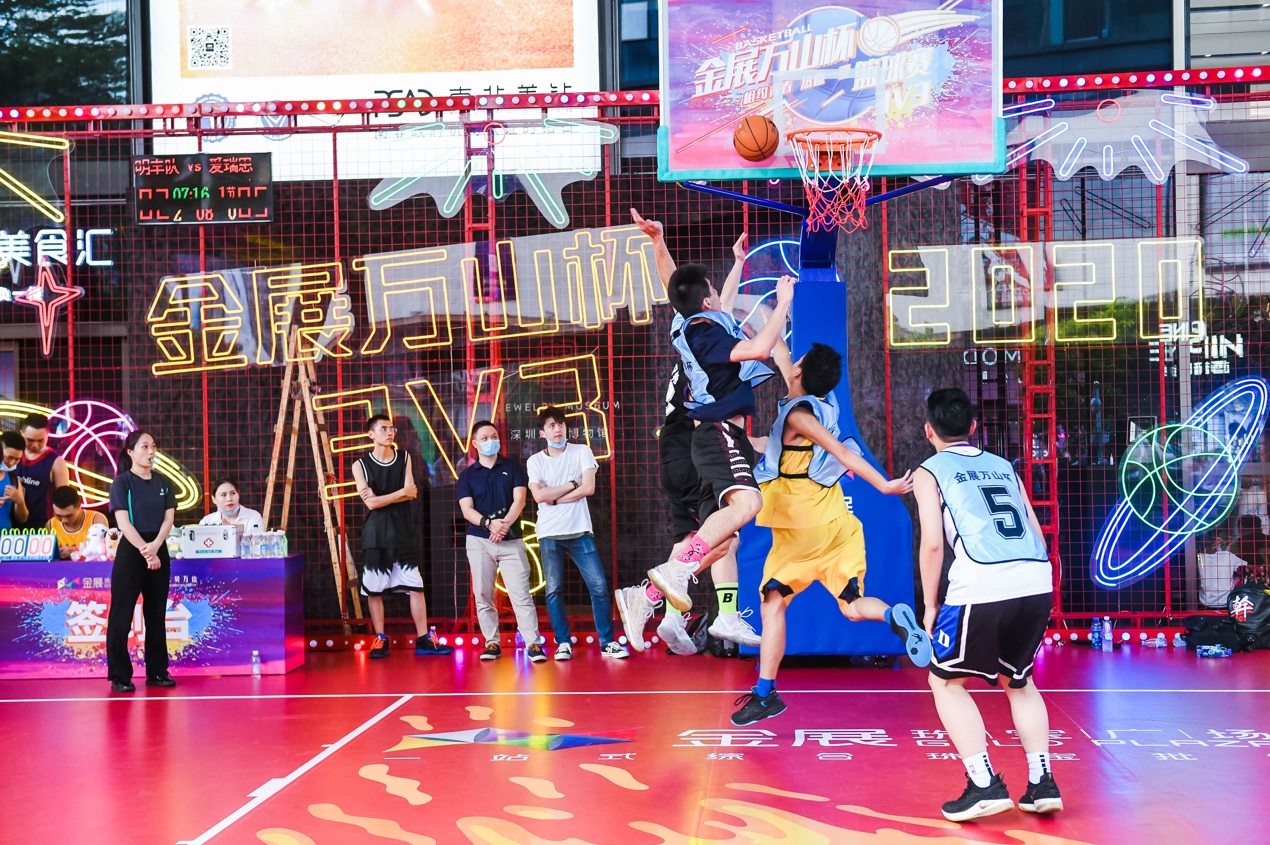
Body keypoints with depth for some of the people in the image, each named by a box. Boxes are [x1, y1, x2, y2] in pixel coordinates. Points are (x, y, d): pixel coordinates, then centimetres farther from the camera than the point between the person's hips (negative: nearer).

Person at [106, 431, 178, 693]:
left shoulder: (164, 483, 9)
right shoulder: (122, 482, -5)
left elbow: (169, 518, 3)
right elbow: (123, 522, -12)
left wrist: (155, 546, -14)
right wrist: (144, 551, -20)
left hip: (159, 552, 5)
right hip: (130, 552, -5)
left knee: (157, 614, 10)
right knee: (121, 615, -2)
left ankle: (157, 672, 17)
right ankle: (120, 676, 3)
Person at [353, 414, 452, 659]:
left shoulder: (404, 457, 7)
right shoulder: (361, 465, -1)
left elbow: (412, 494, -3)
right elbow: (371, 503, -10)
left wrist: (382, 497, -13)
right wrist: (401, 492, -8)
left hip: (402, 533, 2)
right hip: (375, 536, -2)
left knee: (416, 586, -1)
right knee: (373, 590, 1)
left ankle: (423, 639, 3)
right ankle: (380, 640, 12)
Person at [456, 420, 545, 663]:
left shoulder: (513, 467, 7)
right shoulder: (467, 475, 8)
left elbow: (519, 500, -3)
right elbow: (467, 510, -3)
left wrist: (505, 524, -21)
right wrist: (489, 523, -22)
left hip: (511, 540, -1)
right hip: (479, 541, 1)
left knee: (521, 594, -8)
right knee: (483, 596, 3)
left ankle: (533, 644, -8)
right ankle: (492, 643, 12)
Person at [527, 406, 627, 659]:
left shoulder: (582, 452, 3)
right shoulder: (535, 461, 4)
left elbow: (588, 488, -8)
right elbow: (539, 495, -10)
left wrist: (554, 498, -8)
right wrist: (572, 484, -7)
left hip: (580, 531, 0)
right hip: (550, 535, 0)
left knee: (599, 586, -5)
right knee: (554, 590, 0)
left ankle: (607, 642, 2)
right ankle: (563, 643, 10)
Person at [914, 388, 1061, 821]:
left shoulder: (929, 472, 11)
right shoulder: (1004, 467, 26)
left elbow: (932, 544, 0)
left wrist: (930, 606, 9)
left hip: (982, 588, -5)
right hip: (1037, 582, 5)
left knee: (946, 681, 15)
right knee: (1018, 679, 28)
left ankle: (985, 784, 4)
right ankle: (1042, 782, 17)